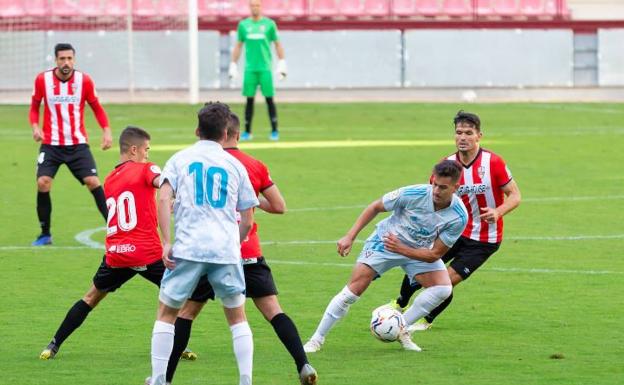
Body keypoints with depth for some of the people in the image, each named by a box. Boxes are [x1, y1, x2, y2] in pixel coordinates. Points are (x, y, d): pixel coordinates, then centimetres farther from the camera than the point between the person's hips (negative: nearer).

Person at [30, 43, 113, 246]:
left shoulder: (84, 80, -5)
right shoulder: (42, 80, -4)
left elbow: (97, 108, 6)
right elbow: (34, 107, 9)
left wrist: (106, 130, -8)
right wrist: (35, 126, -10)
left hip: (78, 143, 0)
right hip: (51, 144, 0)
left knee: (93, 181, -13)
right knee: (43, 183, -13)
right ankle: (45, 234, 4)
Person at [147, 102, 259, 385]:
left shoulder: (181, 159, 8)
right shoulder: (234, 165, 12)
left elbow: (164, 199, -6)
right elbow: (247, 219, 13)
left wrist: (166, 243, -8)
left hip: (188, 248, -1)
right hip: (227, 250, 1)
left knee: (166, 313, 12)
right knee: (237, 317, 14)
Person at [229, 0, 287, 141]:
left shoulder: (269, 24, 3)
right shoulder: (243, 24, 9)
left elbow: (277, 44, 7)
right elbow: (238, 46, 14)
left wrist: (282, 64, 1)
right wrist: (233, 65, 10)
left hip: (265, 68, -2)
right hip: (250, 69, 2)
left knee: (269, 98, -3)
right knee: (249, 99, 2)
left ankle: (274, 131, 1)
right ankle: (247, 132, 7)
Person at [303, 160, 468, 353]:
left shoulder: (459, 217, -26)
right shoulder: (414, 194, -29)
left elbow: (434, 255, -20)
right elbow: (375, 207, -12)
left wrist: (401, 249, -32)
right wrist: (350, 237, -15)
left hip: (419, 252, 2)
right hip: (384, 242, -2)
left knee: (443, 288, -19)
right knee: (354, 290, -13)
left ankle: (401, 329, -5)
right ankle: (317, 340, -2)